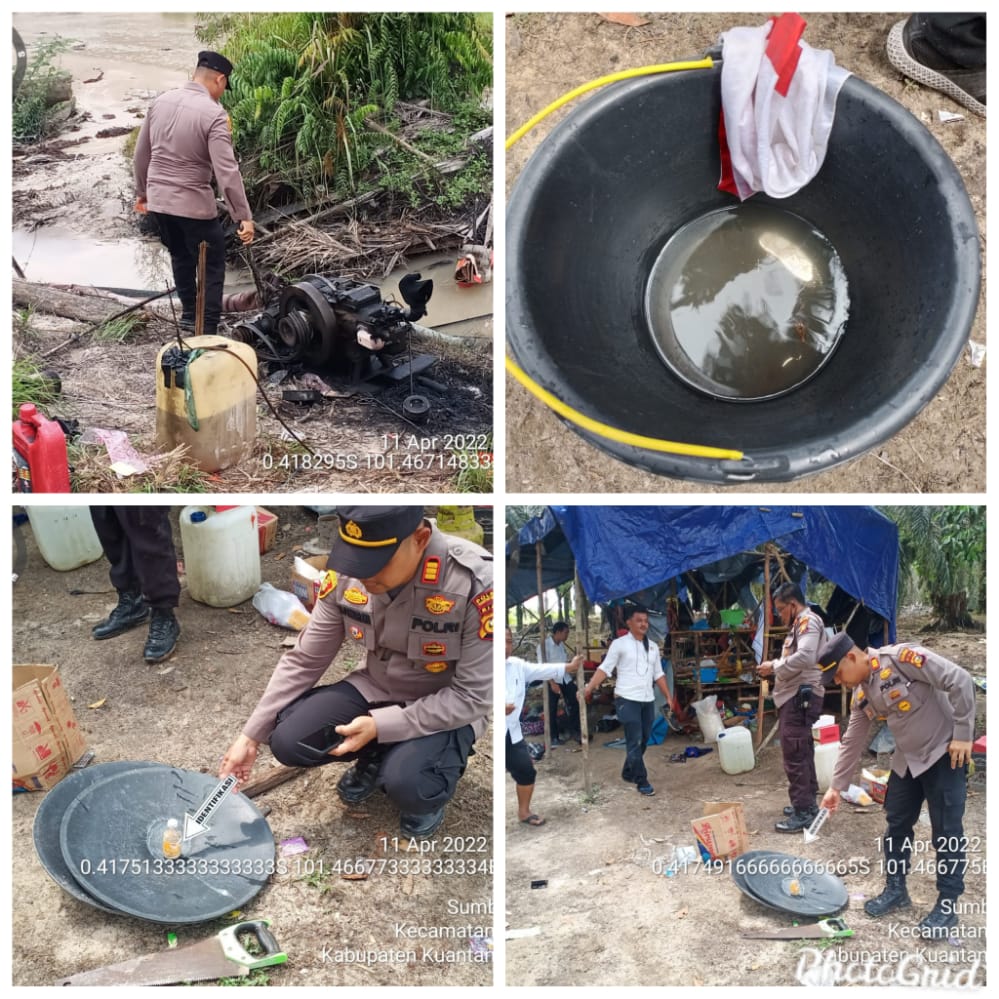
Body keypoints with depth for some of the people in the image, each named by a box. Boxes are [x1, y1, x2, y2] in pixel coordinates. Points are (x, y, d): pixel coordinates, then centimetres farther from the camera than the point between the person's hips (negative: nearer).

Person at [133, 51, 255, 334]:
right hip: (194, 204, -7)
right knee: (213, 266, 7)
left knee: (181, 257, 25)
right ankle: (207, 331, 4)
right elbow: (226, 171, -22)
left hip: (158, 200, 7)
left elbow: (141, 153, 13)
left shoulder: (161, 101, 4)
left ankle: (189, 316, 37)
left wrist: (142, 191, 26)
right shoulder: (213, 113, -16)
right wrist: (244, 216, -20)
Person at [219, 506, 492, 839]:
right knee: (287, 741, -15)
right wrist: (251, 736, -6)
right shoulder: (345, 575, -17)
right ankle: (376, 757, 14)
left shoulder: (475, 582, -32)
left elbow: (472, 697, -24)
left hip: (446, 708, -5)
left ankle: (427, 788, 5)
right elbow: (303, 661, -3)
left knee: (406, 784, -32)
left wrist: (380, 726, -28)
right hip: (376, 689, 5)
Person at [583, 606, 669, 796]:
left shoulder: (653, 646, 12)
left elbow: (658, 675, 18)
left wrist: (668, 697, 13)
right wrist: (589, 688, -18)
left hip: (648, 700, 6)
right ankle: (642, 781, 2)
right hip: (627, 700, -6)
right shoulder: (619, 644, -5)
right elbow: (604, 668, -8)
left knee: (643, 740, 13)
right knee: (635, 741, -6)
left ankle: (628, 772, 30)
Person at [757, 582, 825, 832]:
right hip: (794, 696, 11)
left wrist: (774, 666, -16)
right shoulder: (799, 624, 21)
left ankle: (803, 812, -9)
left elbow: (804, 657, -26)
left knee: (794, 754, -11)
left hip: (800, 696, -11)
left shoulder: (808, 621, -12)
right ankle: (808, 802, 24)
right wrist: (776, 667, 5)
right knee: (802, 752, 16)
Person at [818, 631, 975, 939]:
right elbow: (853, 742, 10)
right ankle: (895, 890, 27)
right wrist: (837, 786, 9)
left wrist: (962, 734, -22)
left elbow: (959, 680, -25)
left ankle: (948, 905, 9)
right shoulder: (861, 694, 2)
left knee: (946, 832, -2)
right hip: (907, 760, 8)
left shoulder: (901, 658, -24)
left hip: (945, 754, -8)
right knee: (897, 825, 12)